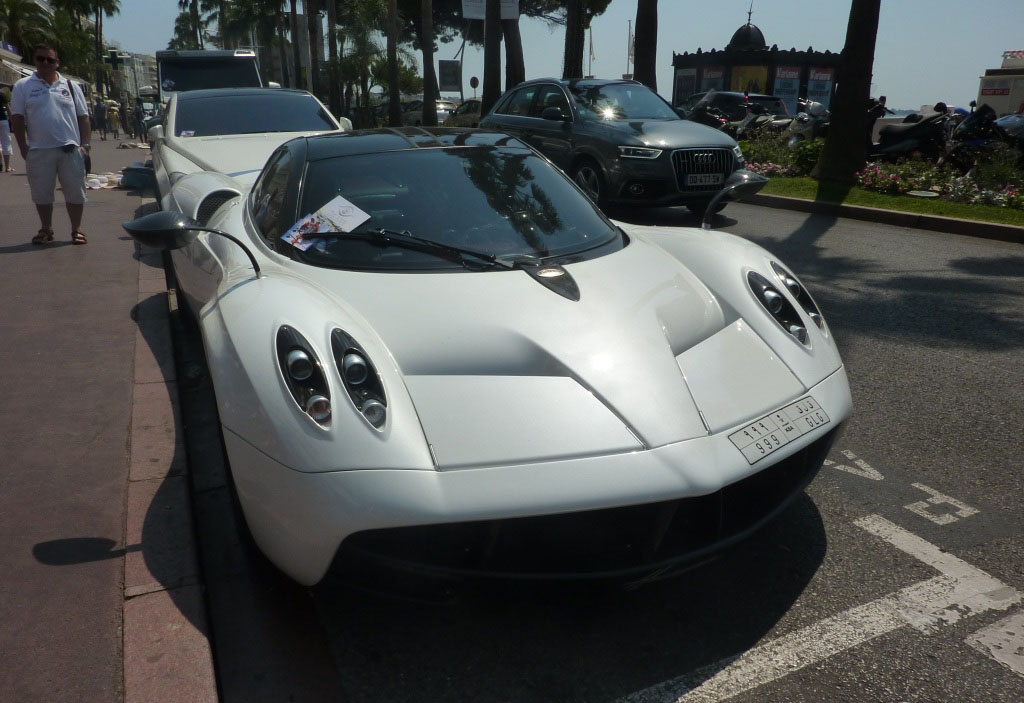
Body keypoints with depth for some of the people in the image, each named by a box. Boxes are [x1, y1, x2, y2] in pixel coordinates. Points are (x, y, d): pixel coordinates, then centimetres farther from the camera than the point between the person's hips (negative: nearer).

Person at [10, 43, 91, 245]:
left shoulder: (70, 86, 9)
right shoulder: (23, 86, 4)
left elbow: (83, 117, 9)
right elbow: (17, 119, 3)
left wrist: (85, 144, -2)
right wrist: (24, 149, -3)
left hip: (70, 148, 0)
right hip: (39, 150, 0)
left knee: (75, 192, 3)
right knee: (42, 193, 6)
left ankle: (76, 229, 15)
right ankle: (46, 229, 19)